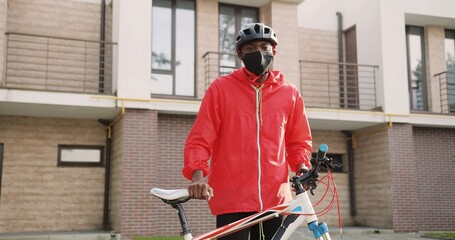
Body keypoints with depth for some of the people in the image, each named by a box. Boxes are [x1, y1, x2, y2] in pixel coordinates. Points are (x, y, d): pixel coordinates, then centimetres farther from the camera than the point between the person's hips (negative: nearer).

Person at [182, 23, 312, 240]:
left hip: (275, 199, 3)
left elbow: (298, 140, 18)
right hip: (232, 199, -3)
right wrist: (197, 175, -16)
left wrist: (302, 167, -2)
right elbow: (200, 138, -1)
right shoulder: (221, 88, 3)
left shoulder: (289, 93, 10)